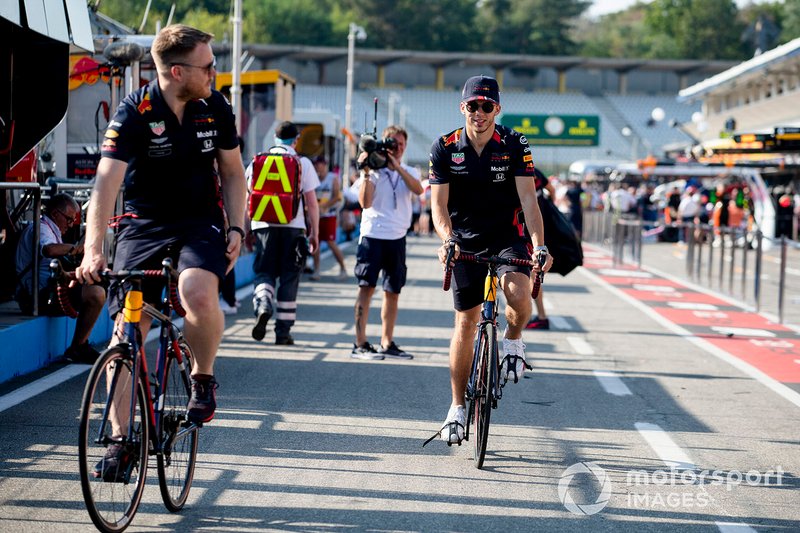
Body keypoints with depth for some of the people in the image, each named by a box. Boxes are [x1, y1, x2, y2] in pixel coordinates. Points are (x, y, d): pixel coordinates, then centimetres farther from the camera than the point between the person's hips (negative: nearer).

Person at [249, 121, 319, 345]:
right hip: (293, 226, -1)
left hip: (264, 225, 1)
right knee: (289, 278, 6)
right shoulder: (303, 164, 2)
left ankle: (263, 306, -21)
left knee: (264, 272, 10)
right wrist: (314, 233, 9)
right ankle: (283, 331, 7)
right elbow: (311, 202, 1)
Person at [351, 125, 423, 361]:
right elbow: (365, 203, -10)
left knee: (393, 291, 7)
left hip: (397, 237, 4)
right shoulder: (374, 171, 2)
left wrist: (396, 165, -16)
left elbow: (418, 189, -11)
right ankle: (360, 344, -9)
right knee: (366, 287, -9)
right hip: (372, 235, -4)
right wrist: (366, 173, -17)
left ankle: (387, 343, 15)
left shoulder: (409, 172, 12)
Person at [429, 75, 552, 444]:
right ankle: (457, 407, 14)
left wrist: (539, 246, -31)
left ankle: (513, 340, 4)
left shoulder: (514, 146, -11)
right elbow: (439, 205, -12)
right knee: (466, 322, 2)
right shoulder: (444, 148, -8)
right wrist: (447, 240, -31)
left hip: (508, 237, -1)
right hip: (465, 241, 1)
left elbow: (528, 199, -18)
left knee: (518, 293, -31)